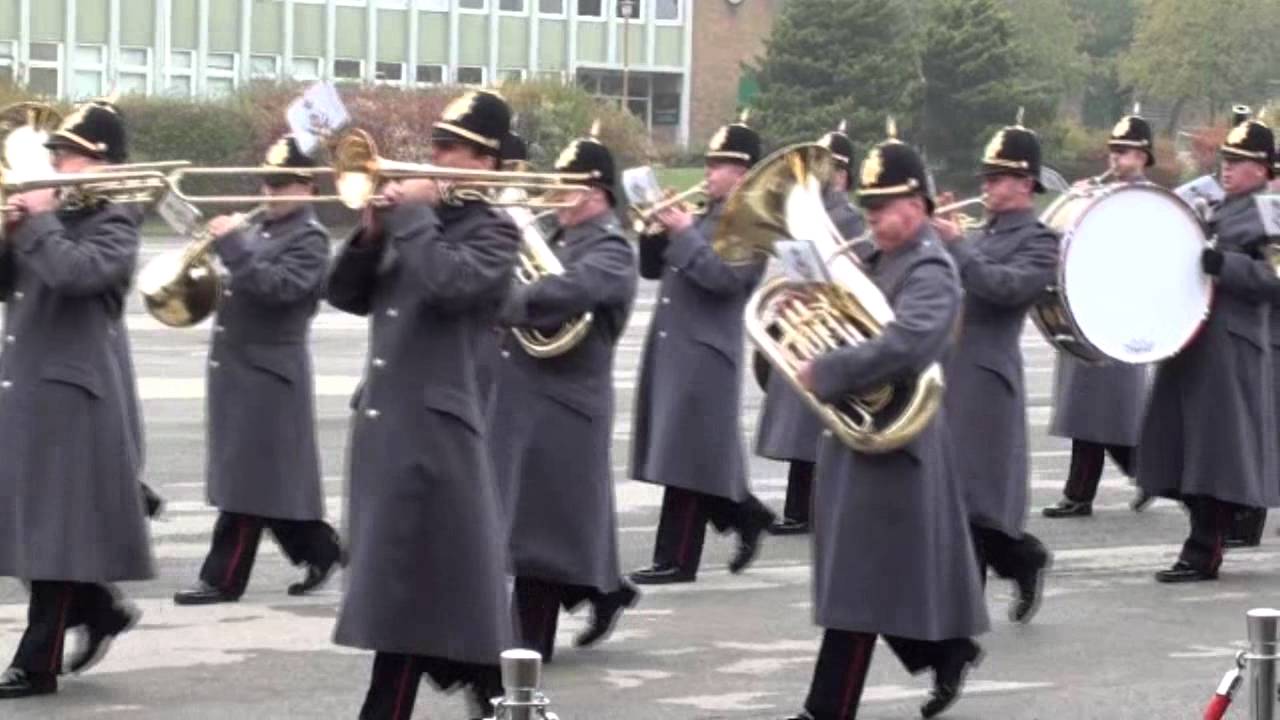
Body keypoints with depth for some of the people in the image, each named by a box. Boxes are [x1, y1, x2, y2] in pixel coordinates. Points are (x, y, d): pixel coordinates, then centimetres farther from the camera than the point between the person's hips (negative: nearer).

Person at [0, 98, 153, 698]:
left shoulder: (113, 228, -8)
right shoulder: (48, 216, 15)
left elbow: (73, 272, -28)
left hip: (70, 397, -8)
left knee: (55, 528, -4)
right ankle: (100, 609, 29)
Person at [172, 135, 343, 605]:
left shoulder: (309, 238, -10)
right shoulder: (262, 230, 17)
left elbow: (277, 287, -26)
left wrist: (233, 245, -24)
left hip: (267, 372, -9)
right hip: (237, 368, 9)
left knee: (247, 477, -6)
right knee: (268, 476, 13)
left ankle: (223, 579, -4)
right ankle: (321, 552, 25)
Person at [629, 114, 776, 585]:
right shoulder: (702, 216, 18)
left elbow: (724, 277, -22)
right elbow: (652, 268, 19)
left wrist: (683, 234, -18)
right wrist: (656, 229, 2)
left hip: (705, 353, -9)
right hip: (670, 347, 9)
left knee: (687, 455, -6)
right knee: (683, 454, 13)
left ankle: (676, 560, -2)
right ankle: (746, 516, 27)